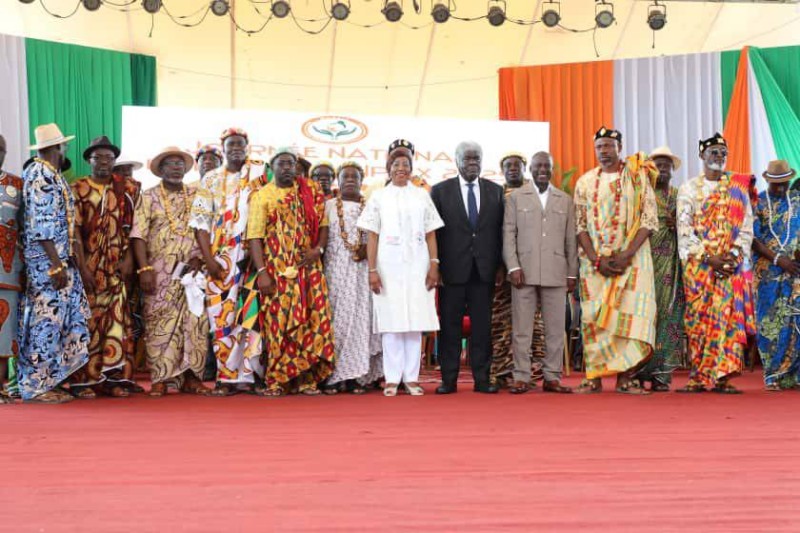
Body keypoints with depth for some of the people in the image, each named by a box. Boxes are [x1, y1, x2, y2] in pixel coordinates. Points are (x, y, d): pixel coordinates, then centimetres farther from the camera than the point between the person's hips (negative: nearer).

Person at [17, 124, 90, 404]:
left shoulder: (50, 175, 17)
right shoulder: (41, 174, -12)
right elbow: (41, 225, -19)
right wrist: (56, 264, -21)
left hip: (61, 259, 10)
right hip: (47, 261, -10)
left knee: (70, 317, 12)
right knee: (46, 319, -4)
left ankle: (49, 381, 18)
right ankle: (36, 387, 3)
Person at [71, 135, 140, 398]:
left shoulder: (127, 188, 9)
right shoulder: (78, 189, 3)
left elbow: (133, 226, 7)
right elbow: (75, 230, -4)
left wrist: (129, 258, -5)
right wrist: (83, 268, -12)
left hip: (117, 266, 2)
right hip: (88, 265, -2)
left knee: (116, 318, -3)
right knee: (88, 320, -4)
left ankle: (114, 378, 0)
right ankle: (85, 379, -1)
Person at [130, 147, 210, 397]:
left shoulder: (196, 196, 12)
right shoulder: (149, 197, 5)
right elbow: (139, 235, -2)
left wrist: (199, 257, -6)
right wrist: (145, 269, -11)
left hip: (191, 271, 2)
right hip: (160, 272, -2)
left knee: (195, 323, -2)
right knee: (159, 325, -3)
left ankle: (191, 376, 5)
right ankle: (160, 378, 1)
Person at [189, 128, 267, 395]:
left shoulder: (260, 175, 7)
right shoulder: (210, 179, 12)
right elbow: (200, 220, 7)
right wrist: (209, 259, -4)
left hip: (252, 256, -2)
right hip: (220, 259, 2)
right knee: (221, 316, -2)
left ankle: (249, 373, 0)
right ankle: (227, 376, 3)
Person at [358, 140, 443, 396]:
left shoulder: (421, 196, 10)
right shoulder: (379, 197, 6)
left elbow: (431, 234, 8)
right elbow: (372, 236, 2)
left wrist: (434, 265, -2)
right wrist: (372, 270, -5)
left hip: (417, 265, 1)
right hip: (389, 266, -1)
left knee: (415, 320, 1)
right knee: (391, 321, -2)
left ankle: (411, 377, 6)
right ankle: (392, 378, 3)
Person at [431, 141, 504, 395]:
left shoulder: (495, 191, 10)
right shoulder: (440, 190, 4)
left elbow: (500, 231, 8)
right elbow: (433, 231, 2)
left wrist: (500, 266, 2)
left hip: (484, 269, 2)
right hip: (452, 269, -1)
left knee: (482, 325, 3)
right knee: (450, 325, 2)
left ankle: (481, 378, 9)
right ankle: (449, 379, 7)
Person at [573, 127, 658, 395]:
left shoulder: (637, 177, 3)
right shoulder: (585, 182, 9)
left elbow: (649, 220, -3)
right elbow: (580, 225, 6)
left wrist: (626, 255, -14)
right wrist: (596, 259, -8)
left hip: (631, 259, -2)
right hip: (594, 260, 2)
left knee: (628, 313, -7)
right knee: (593, 316, -1)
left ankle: (625, 377, -2)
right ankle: (594, 377, 3)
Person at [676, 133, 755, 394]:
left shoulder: (738, 188, 12)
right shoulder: (689, 189, 7)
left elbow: (746, 227, 6)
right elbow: (684, 230, -2)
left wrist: (735, 256, -11)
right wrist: (710, 258, -13)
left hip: (732, 265, 1)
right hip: (698, 265, -1)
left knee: (728, 317, -5)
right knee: (698, 319, -4)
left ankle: (721, 377, -3)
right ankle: (698, 378, -2)